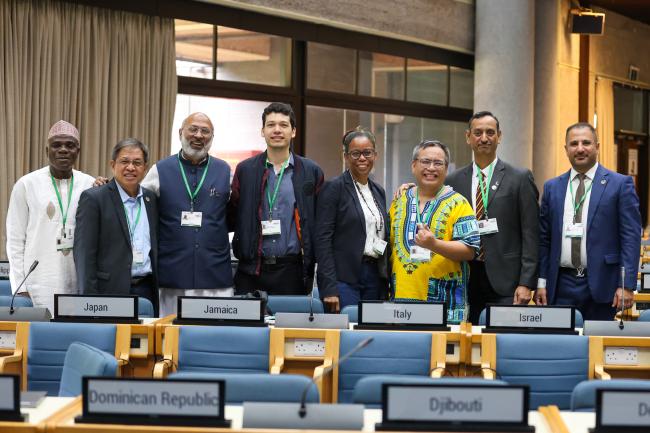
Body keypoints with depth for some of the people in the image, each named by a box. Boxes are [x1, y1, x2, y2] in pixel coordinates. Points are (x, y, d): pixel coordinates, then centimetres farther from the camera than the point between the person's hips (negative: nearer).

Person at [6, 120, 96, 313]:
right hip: (41, 287, -2)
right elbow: (15, 241, 3)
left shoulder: (91, 185, 8)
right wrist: (20, 287, -2)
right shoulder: (26, 185, 2)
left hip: (82, 284, 2)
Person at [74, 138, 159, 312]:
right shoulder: (93, 198, -3)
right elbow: (84, 253, -8)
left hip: (147, 291, 5)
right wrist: (89, 299, -14)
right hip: (111, 291, -5)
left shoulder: (151, 199, 13)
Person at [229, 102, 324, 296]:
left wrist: (310, 262, 0)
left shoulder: (311, 171, 6)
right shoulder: (245, 169, 8)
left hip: (292, 270, 0)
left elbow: (319, 222, 6)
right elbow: (232, 219, 10)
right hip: (251, 270, 1)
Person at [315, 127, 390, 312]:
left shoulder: (378, 191, 15)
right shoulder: (333, 187, -4)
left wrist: (386, 284, 12)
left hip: (376, 276, 6)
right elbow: (322, 239, -10)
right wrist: (329, 288, -17)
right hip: (344, 277, -6)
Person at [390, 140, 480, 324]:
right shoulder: (400, 201, 14)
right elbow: (390, 244, 20)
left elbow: (470, 251, -8)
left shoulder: (458, 203, 0)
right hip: (401, 295, 4)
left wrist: (434, 244, -22)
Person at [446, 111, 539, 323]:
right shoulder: (453, 181, 10)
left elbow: (530, 234, -2)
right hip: (464, 280, 3)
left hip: (505, 282, -2)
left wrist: (526, 283, -8)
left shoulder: (520, 178, 2)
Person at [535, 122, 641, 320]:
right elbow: (544, 238, 11)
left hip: (601, 284, -2)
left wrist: (626, 285, -10)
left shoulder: (620, 184, 0)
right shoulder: (552, 187, 11)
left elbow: (631, 237, -4)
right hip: (561, 285, 3)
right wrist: (541, 282, 5)